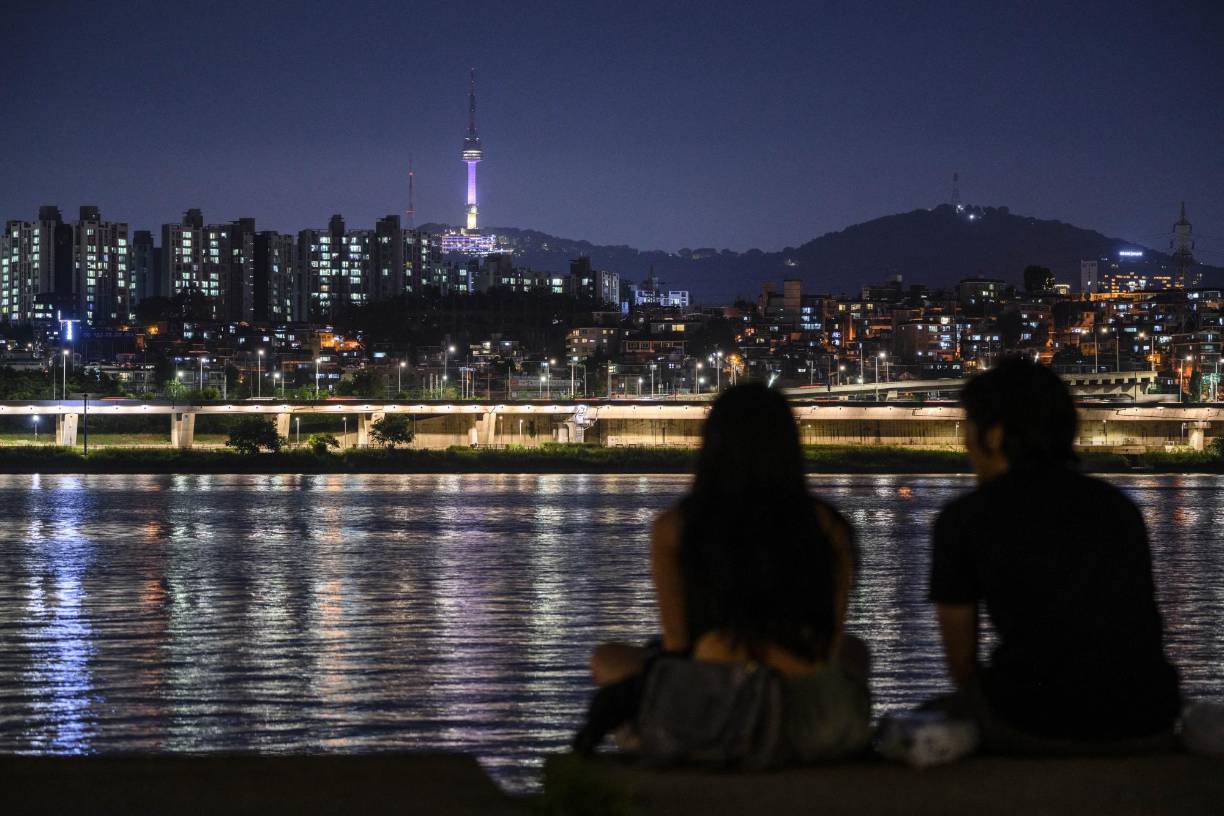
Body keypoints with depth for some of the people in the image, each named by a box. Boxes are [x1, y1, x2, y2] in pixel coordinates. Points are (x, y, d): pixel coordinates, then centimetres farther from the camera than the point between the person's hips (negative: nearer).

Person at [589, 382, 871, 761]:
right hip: (816, 729, 1)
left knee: (609, 659, 29)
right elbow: (832, 642, 12)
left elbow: (676, 645, 4)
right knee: (854, 650, 37)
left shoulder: (673, 529, 1)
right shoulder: (827, 526, 4)